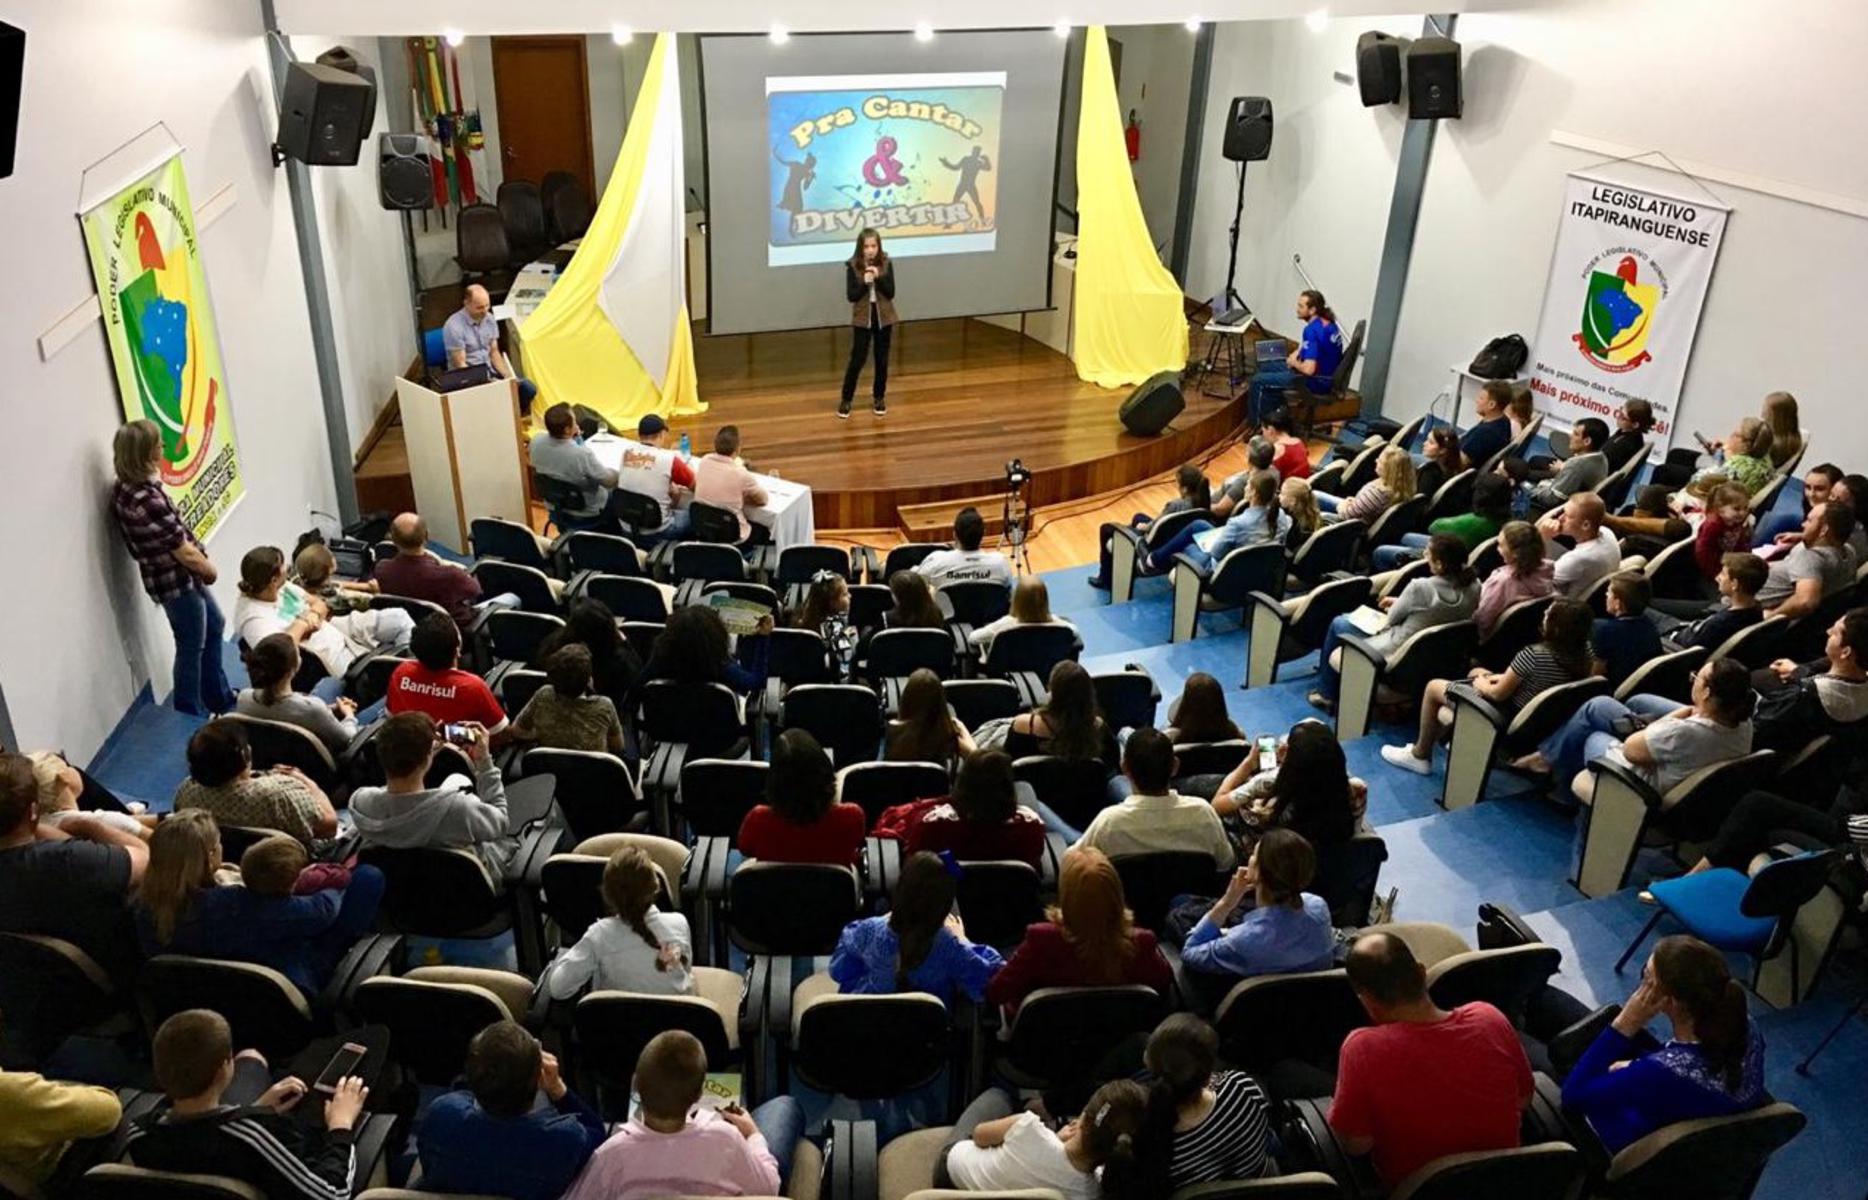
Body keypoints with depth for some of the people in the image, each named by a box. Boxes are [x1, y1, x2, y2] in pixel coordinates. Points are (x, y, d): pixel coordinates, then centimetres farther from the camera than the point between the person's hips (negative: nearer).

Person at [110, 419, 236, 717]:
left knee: (214, 627, 25)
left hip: (182, 575, 10)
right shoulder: (146, 501, -30)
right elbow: (184, 552, -22)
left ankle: (220, 698, 40)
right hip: (177, 580, -10)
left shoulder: (127, 488, 1)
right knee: (192, 647, 7)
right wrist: (210, 569, -4)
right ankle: (192, 715, 24)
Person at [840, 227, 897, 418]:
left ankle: (879, 398, 23)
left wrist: (879, 277, -22)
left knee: (882, 360, 9)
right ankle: (846, 400, 10)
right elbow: (851, 296, -11)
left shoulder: (886, 263, -5)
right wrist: (864, 282, -24)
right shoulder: (853, 266, -9)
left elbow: (891, 293, -9)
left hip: (884, 317, 2)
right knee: (857, 359, -1)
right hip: (862, 319, -2)